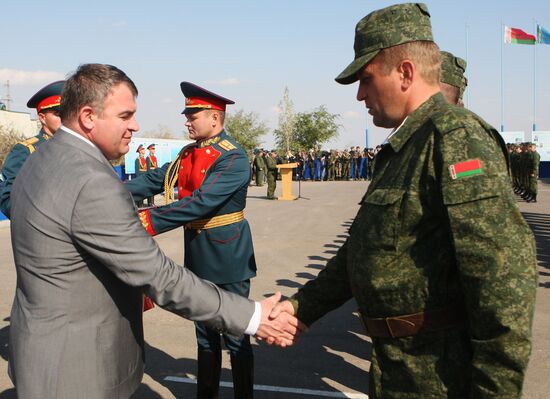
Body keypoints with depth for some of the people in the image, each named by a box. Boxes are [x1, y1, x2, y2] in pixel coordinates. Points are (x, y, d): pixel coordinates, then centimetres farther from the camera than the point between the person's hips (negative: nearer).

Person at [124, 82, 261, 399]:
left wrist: (149, 221, -31)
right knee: (206, 335, 19)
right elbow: (155, 180, 2)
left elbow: (201, 202, -28)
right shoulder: (189, 154, 8)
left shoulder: (233, 157, -18)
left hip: (227, 260, -8)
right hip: (198, 258, 8)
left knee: (236, 337, 5)